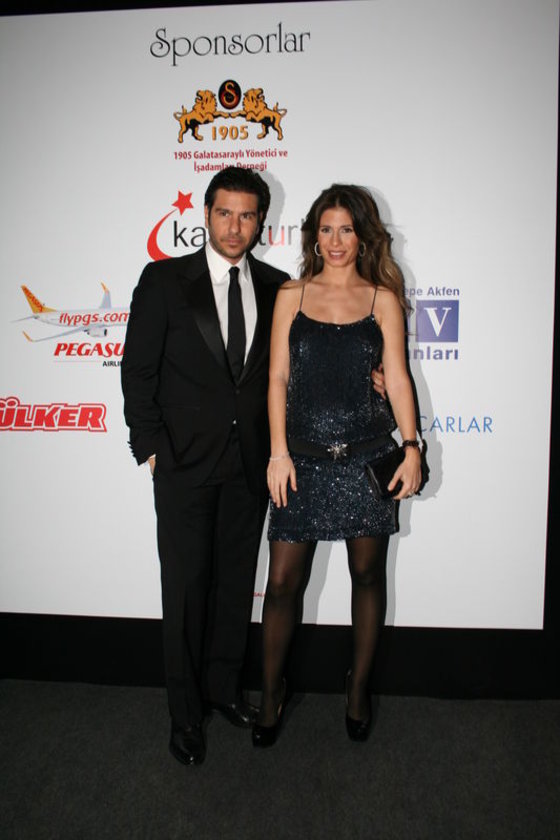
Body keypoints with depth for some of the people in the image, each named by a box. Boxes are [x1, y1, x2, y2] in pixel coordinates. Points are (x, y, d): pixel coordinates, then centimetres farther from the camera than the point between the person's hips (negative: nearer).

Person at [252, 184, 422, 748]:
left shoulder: (382, 299, 6)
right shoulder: (291, 295, 7)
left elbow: (397, 375, 2)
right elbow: (278, 377, 4)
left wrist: (411, 446, -9)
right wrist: (279, 452, -4)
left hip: (367, 458, 0)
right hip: (304, 459, 0)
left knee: (367, 574, 11)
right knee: (283, 581, 1)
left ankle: (359, 688, 32)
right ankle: (272, 695, 23)